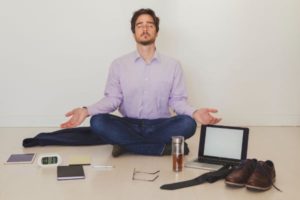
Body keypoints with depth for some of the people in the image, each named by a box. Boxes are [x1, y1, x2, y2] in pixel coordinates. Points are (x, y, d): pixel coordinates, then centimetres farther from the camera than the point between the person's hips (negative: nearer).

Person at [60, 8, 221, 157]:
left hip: (159, 126, 0)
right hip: (129, 126, 0)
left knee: (188, 123, -29)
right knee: (98, 122, -29)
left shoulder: (172, 65, 3)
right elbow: (112, 99, -1)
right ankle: (164, 147, -25)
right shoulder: (118, 64, 3)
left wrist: (195, 113, -21)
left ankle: (127, 144, -20)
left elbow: (177, 100, 1)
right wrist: (87, 111, -19)